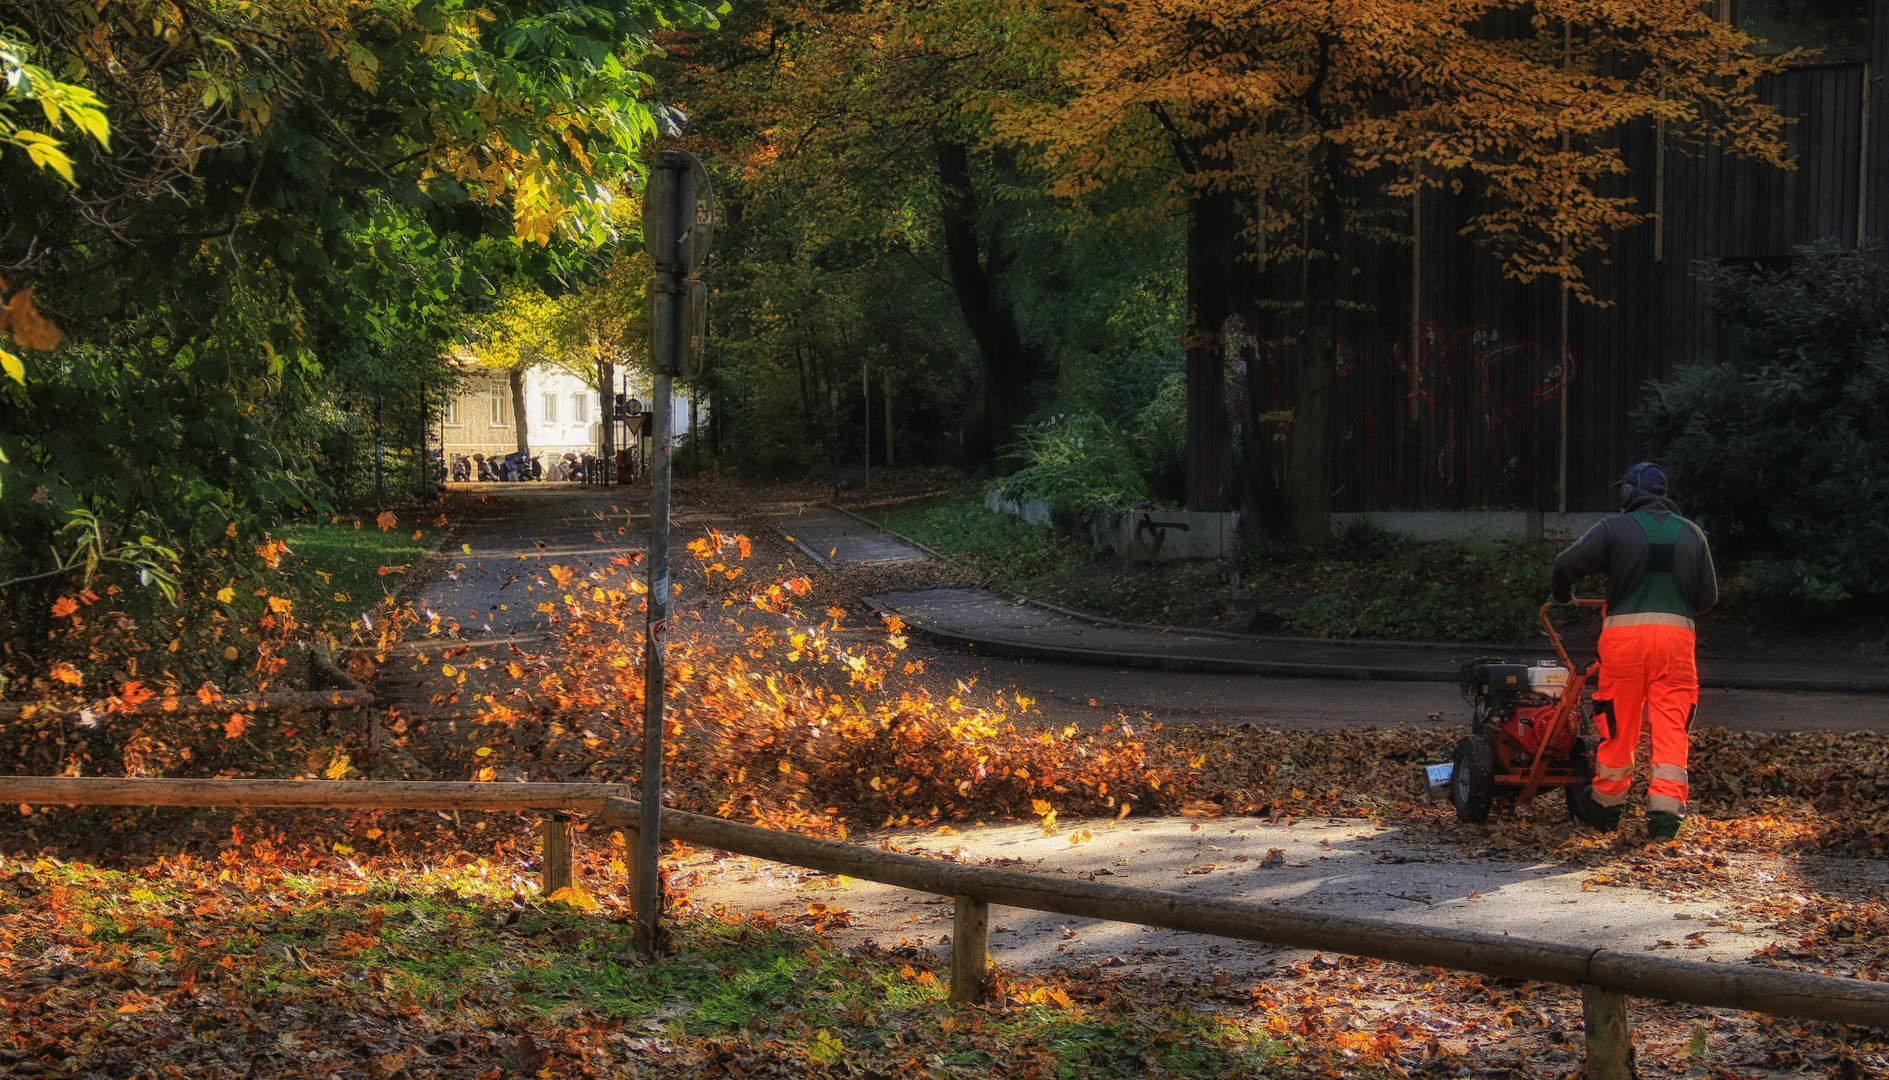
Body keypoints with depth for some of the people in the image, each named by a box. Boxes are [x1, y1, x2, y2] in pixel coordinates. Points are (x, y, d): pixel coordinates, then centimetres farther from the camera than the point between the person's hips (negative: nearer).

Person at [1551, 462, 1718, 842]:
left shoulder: (1615, 528, 2)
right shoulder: (1690, 533, 13)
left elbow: (1566, 564, -5)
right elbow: (1709, 595, 16)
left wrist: (1563, 597, 16)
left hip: (1624, 632, -2)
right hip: (1676, 634, 2)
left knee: (1618, 726, 9)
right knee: (1672, 726, 2)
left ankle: (1604, 806, 23)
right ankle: (1666, 812, -7)